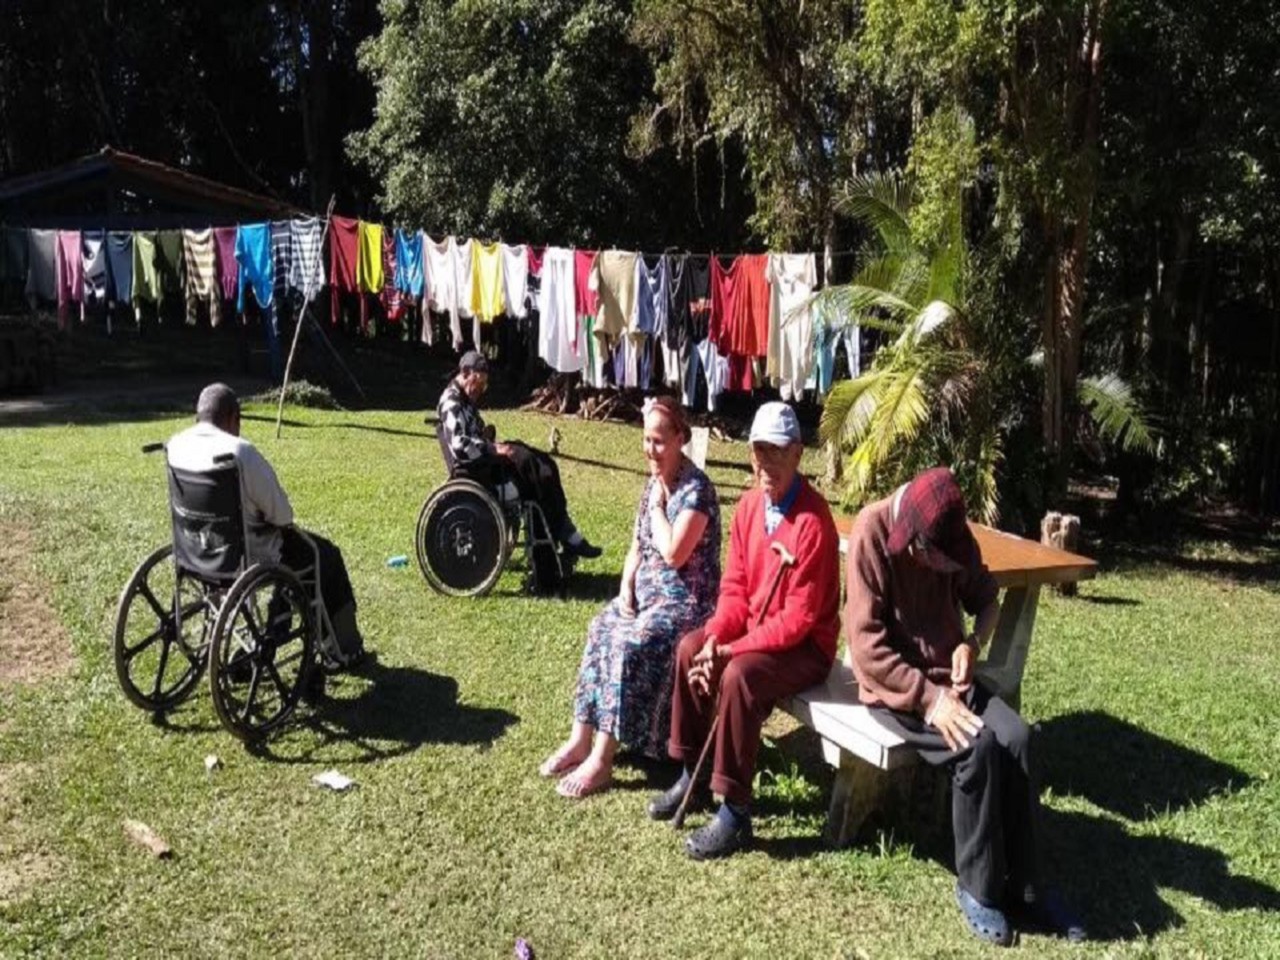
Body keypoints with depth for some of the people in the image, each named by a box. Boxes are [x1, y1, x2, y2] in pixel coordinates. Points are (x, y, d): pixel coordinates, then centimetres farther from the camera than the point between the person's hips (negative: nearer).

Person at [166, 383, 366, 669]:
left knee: (290, 541, 30)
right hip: (244, 554, -8)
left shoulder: (175, 445, -1)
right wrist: (285, 523, 8)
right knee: (325, 555, 14)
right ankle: (343, 650, 26)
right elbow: (281, 513, -17)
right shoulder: (240, 451, -23)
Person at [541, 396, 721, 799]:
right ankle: (582, 739, -5)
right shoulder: (655, 481, 9)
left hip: (685, 599, -9)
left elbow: (673, 553, -26)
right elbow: (637, 546, 13)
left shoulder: (696, 489, -17)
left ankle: (602, 759, -21)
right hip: (646, 591, 9)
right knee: (600, 631, -10)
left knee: (632, 645, -27)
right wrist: (625, 588, -2)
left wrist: (657, 504, -15)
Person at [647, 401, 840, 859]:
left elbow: (799, 619, -26)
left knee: (738, 676, -29)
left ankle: (735, 813, -16)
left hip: (806, 645, -8)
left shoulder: (812, 521, -25)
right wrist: (714, 637, -14)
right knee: (690, 649, -3)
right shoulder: (751, 503, 0)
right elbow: (734, 587, 4)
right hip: (756, 629, 8)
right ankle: (691, 775, 11)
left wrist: (730, 650, -25)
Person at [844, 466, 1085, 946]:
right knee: (979, 746, -26)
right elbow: (867, 645, -22)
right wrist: (929, 698, -26)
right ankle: (978, 888, -7)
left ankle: (1021, 885, -4)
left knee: (1017, 737, -18)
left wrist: (972, 643, -9)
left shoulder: (953, 533, -4)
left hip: (948, 672, 5)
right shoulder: (872, 532, -21)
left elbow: (986, 600, 12)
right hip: (892, 683, -5)